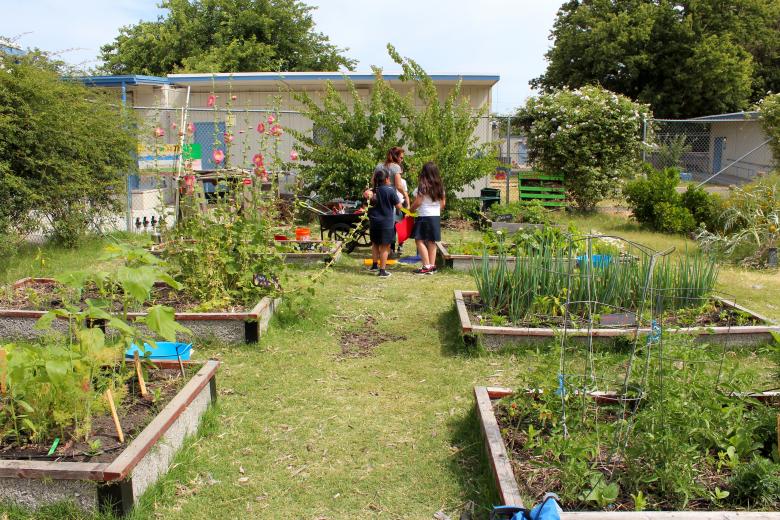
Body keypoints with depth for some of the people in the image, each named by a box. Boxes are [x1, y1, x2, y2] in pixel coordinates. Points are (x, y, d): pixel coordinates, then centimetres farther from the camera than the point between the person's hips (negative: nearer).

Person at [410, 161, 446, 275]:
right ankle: (432, 266, 13)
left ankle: (427, 266, -8)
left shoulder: (422, 186, -13)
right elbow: (443, 203, 10)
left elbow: (417, 202, -15)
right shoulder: (440, 187, 7)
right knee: (432, 241, 11)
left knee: (419, 240, -3)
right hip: (436, 217, 7)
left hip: (424, 217, -7)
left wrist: (411, 210, 2)